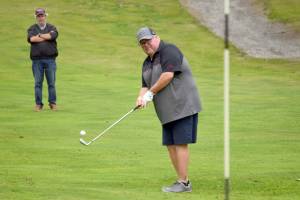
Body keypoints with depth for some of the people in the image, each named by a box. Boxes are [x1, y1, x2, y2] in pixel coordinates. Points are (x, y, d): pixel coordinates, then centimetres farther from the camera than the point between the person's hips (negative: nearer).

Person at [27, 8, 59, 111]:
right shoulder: (32, 29, 9)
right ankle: (38, 104, 6)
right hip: (37, 60, 0)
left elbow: (52, 36, -13)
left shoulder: (51, 28, 10)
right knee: (38, 83, 0)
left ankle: (52, 103, 9)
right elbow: (31, 39, -11)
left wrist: (39, 36, -5)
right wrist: (47, 37, -8)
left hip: (50, 59, 0)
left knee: (51, 82, 1)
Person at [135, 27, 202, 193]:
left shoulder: (169, 50, -9)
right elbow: (145, 86, 16)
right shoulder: (147, 63, 18)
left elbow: (168, 75, -20)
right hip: (168, 110, 9)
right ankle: (183, 181, 11)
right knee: (170, 145, 6)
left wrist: (150, 93, -12)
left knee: (180, 143, -10)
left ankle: (183, 183, -8)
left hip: (182, 105, -9)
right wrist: (141, 97, -7)